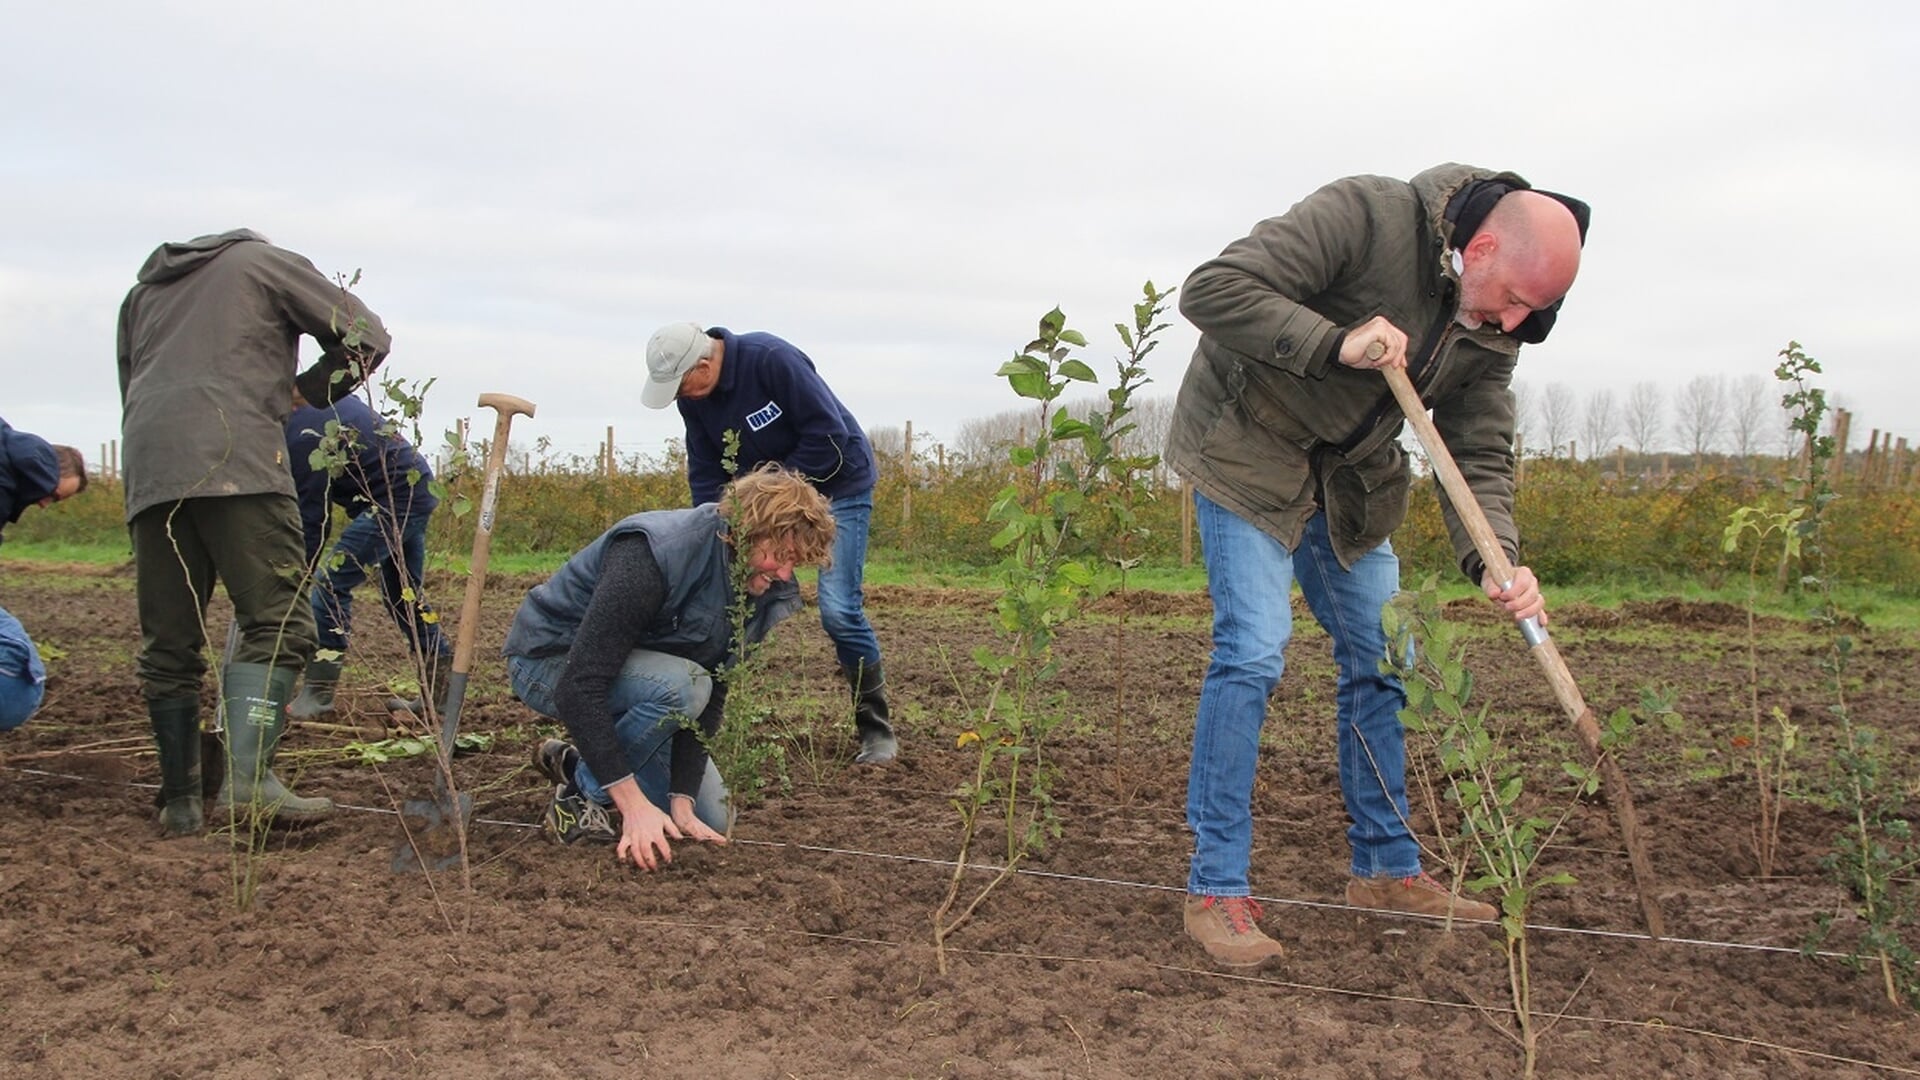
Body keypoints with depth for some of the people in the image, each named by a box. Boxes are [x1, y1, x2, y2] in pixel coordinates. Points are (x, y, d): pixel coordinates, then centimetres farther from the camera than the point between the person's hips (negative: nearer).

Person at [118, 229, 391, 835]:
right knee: (277, 622, -9)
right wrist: (301, 393, 21)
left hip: (148, 473, 5)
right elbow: (366, 336, 11)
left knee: (167, 644, 7)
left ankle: (180, 801, 9)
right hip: (235, 463, -5)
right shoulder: (267, 261, 19)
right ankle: (248, 778, -25)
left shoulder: (141, 291, 34)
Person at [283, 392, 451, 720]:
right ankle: (441, 687, 19)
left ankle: (318, 691, -5)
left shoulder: (303, 434, -16)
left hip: (391, 501, -10)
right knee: (404, 593, 17)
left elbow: (311, 518, -15)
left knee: (330, 584, -7)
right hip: (419, 492, 10)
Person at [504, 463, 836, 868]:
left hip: (635, 670, 7)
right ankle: (581, 799, -14)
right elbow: (578, 688, -38)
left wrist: (681, 802, -20)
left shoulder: (759, 589, -11)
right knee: (680, 685, -36)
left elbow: (711, 697, -10)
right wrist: (635, 803, -40)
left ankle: (573, 761, 17)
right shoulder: (654, 553, -35)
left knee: (710, 821, 0)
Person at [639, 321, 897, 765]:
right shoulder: (692, 398, -5)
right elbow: (705, 475, 0)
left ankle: (877, 730, 0)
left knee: (839, 611, -15)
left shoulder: (772, 359, -27)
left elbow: (829, 434, -26)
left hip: (837, 485, -7)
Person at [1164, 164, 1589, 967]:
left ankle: (1385, 869, 22)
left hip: (1352, 480, 7)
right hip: (1249, 453, -7)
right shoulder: (1364, 217, -26)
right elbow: (1211, 290, -30)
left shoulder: (1492, 328, -5)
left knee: (1382, 658, 8)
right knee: (1252, 652, -16)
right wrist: (1336, 343, -37)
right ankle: (1216, 888, -7)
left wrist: (1495, 561, -22)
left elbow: (1479, 455, -4)